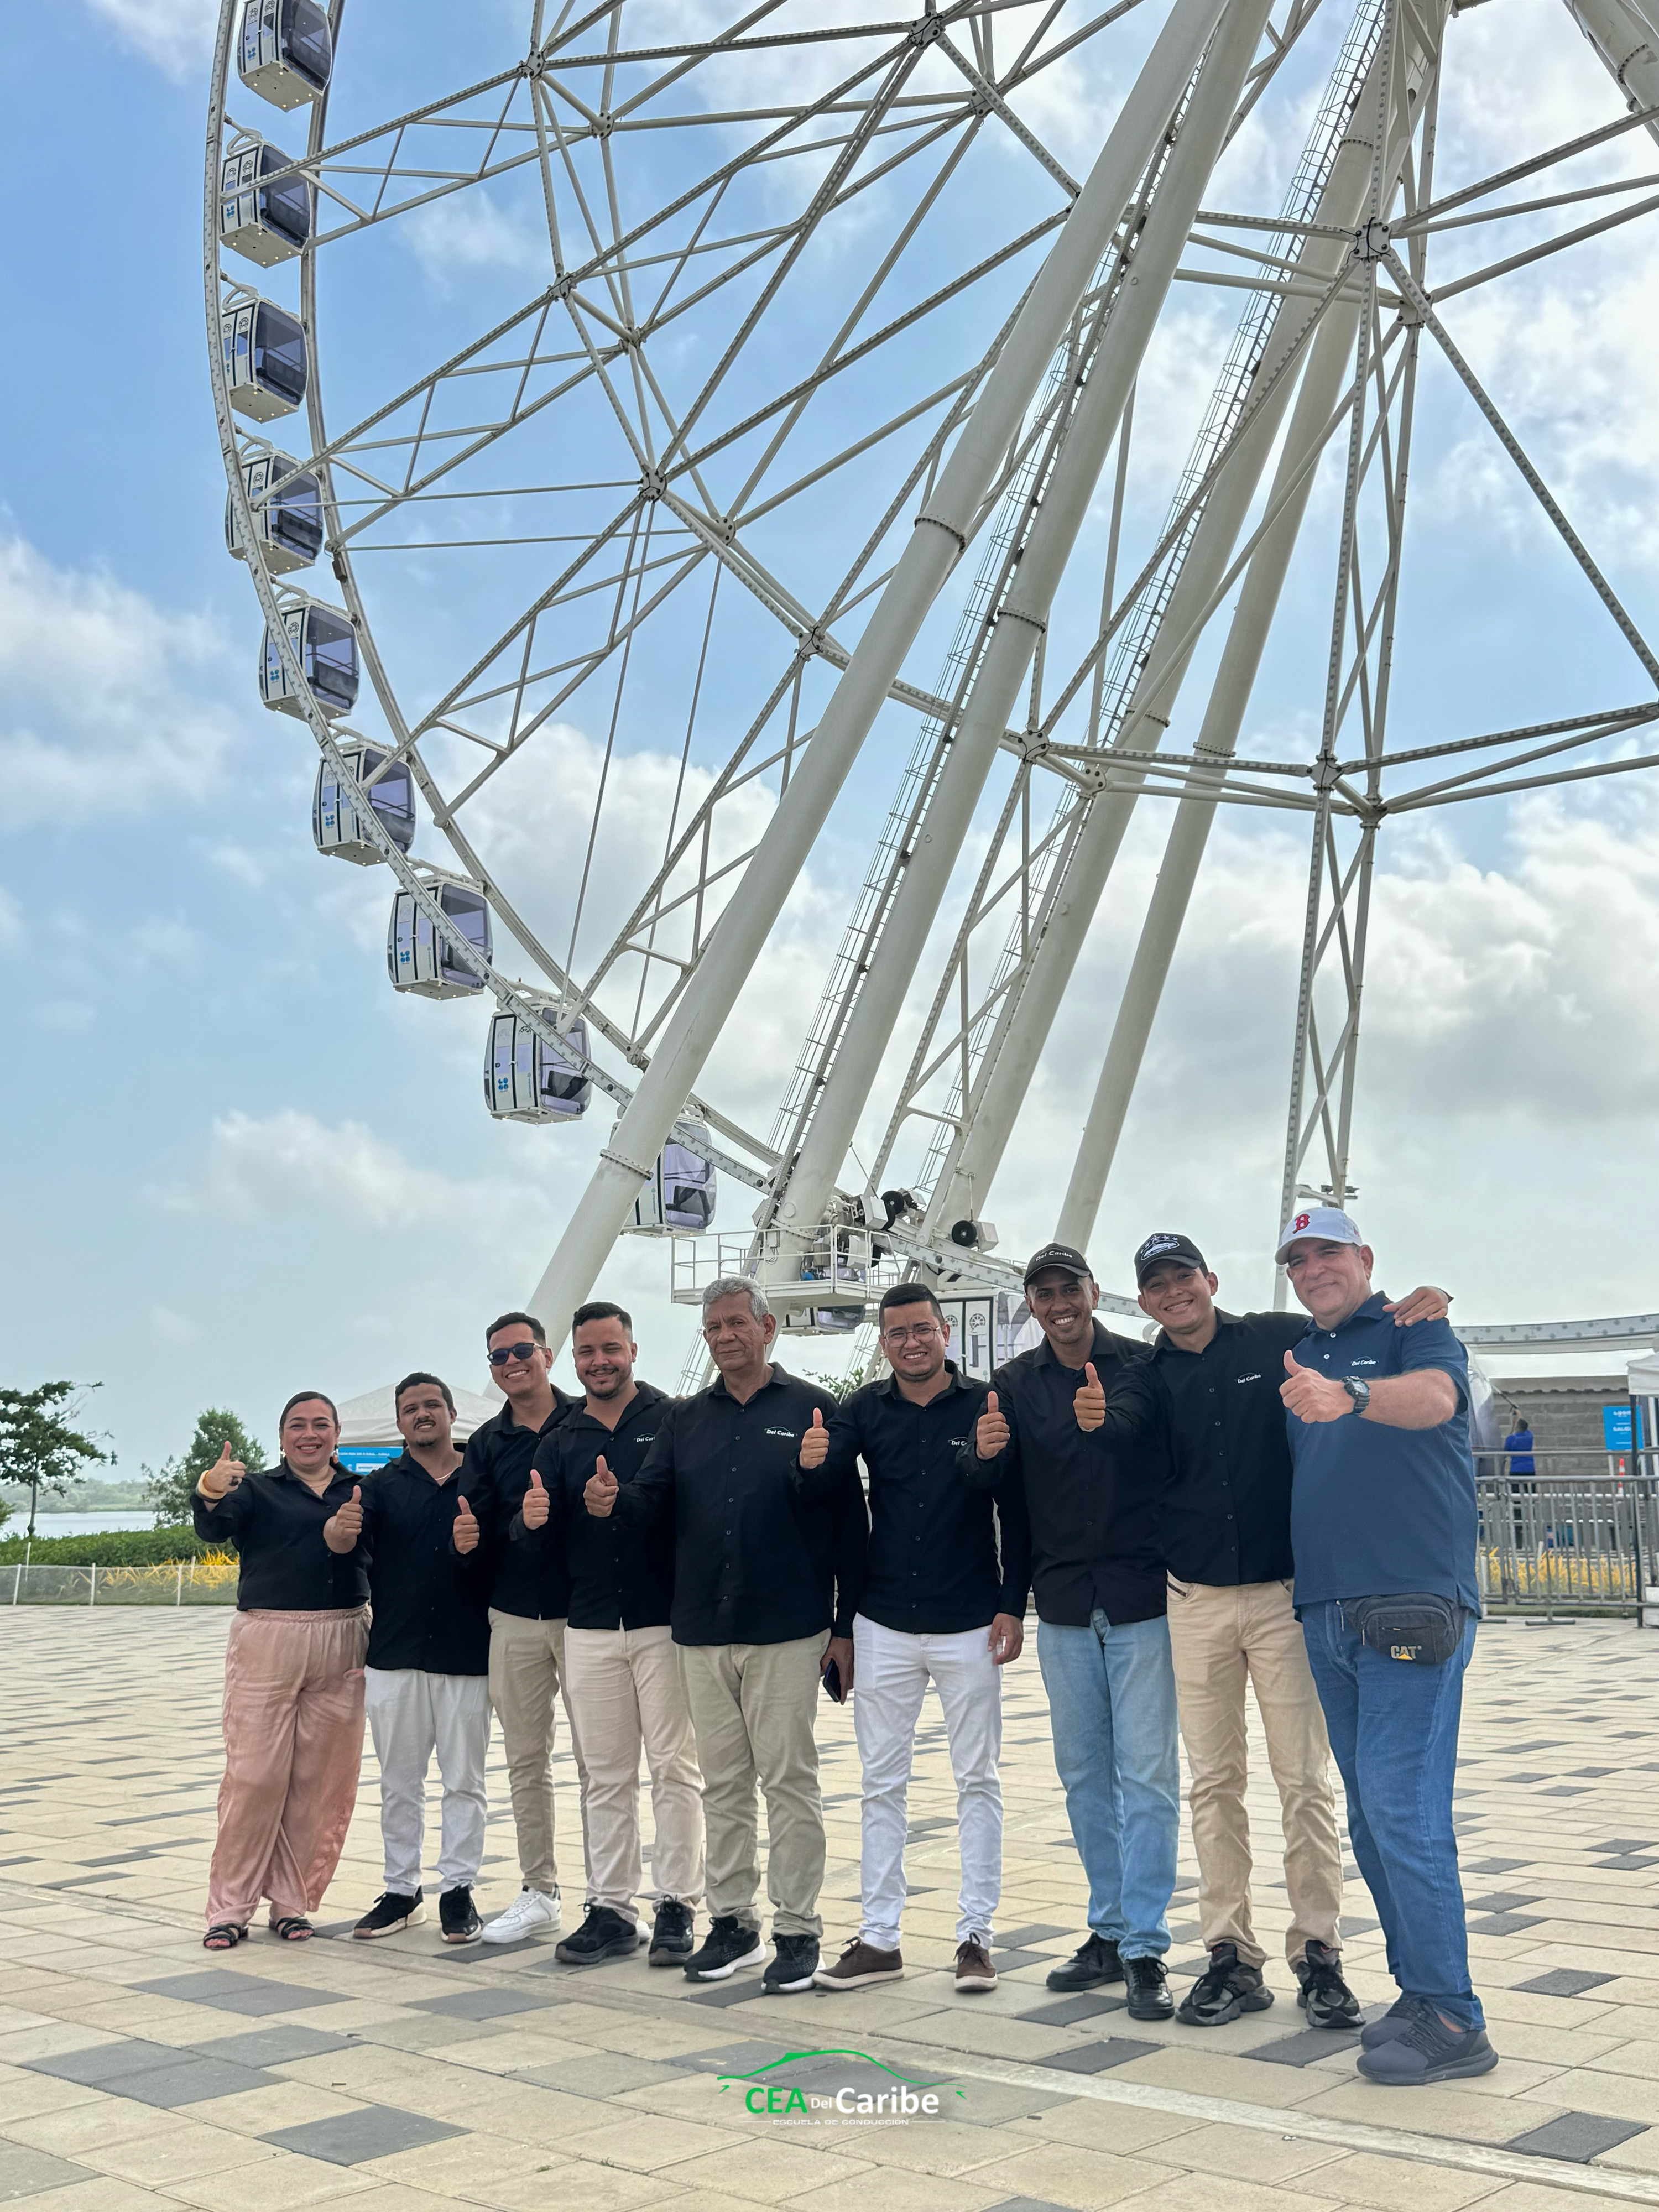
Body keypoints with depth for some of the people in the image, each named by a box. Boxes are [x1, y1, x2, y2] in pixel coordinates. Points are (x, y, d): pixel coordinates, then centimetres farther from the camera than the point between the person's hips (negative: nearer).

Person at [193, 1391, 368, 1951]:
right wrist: (210, 1492, -33)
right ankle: (230, 1907, 7)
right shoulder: (257, 1489, 8)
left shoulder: (361, 1492, 13)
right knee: (254, 1776, -3)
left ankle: (291, 1902, 16)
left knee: (321, 1781, 4)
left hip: (341, 1644, 2)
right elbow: (213, 1529, -12)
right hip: (267, 1639, -2)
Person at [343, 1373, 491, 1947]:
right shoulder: (384, 1485, 6)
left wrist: (476, 1547, -21)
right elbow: (345, 1538, -11)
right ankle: (402, 1891, 21)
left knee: (464, 1780, 5)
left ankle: (458, 1889, 15)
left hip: (466, 1657, -2)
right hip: (394, 1656, 2)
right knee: (399, 1783, 11)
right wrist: (339, 1530, -35)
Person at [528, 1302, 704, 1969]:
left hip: (665, 1623, -4)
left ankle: (677, 1906, 9)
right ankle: (611, 1908, 18)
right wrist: (531, 1520, -16)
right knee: (607, 1776, 10)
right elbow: (537, 1538, 7)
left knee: (675, 1768, 0)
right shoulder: (560, 1442, 11)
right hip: (589, 1630, 4)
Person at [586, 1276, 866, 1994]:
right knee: (722, 1782, 11)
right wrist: (613, 1503, -21)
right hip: (702, 1633, 4)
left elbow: (849, 1523, -3)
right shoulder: (683, 1420, 13)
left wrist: (846, 1625, -7)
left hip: (788, 1632, -4)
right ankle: (732, 1921, 22)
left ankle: (797, 1929, 10)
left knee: (789, 1778, 0)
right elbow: (650, 1500, 3)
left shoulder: (811, 1410, -1)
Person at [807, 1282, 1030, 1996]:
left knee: (977, 1780, 7)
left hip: (968, 1627, -2)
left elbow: (1016, 1512, -2)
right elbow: (828, 1479, -12)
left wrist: (1012, 1606, -6)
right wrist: (811, 1463, -35)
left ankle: (976, 1935, 17)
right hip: (884, 1626, 2)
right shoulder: (865, 1410, 2)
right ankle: (878, 1938, 18)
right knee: (882, 1782, 9)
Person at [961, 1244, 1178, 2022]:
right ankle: (1109, 1932, 25)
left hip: (1142, 1604, -4)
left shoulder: (1143, 1367, -4)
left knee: (1145, 1776, -3)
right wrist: (984, 1455, -21)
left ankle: (1146, 1949, 5)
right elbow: (991, 1487, 0)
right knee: (1085, 1776, 13)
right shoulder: (1015, 1384, 6)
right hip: (1063, 1609, 4)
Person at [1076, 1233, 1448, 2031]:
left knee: (1305, 1781, 1)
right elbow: (1127, 1418, -16)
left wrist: (1409, 1309, -18)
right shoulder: (1152, 1374, 5)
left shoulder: (1279, 1340, 1)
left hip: (1285, 1593, -2)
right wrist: (1098, 1418, -41)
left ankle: (1319, 1954, 13)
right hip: (1197, 1603, 2)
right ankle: (1231, 1957, 16)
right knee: (1214, 1785, 7)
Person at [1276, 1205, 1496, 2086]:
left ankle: (1452, 2022, -3)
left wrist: (1350, 1395, -44)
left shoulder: (1412, 1328, -2)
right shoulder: (1298, 1357, 17)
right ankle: (1421, 1991, 23)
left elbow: (1435, 1396, -26)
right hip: (1326, 1615, 7)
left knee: (1401, 1808, -11)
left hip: (1411, 1611, -7)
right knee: (1370, 1818, 12)